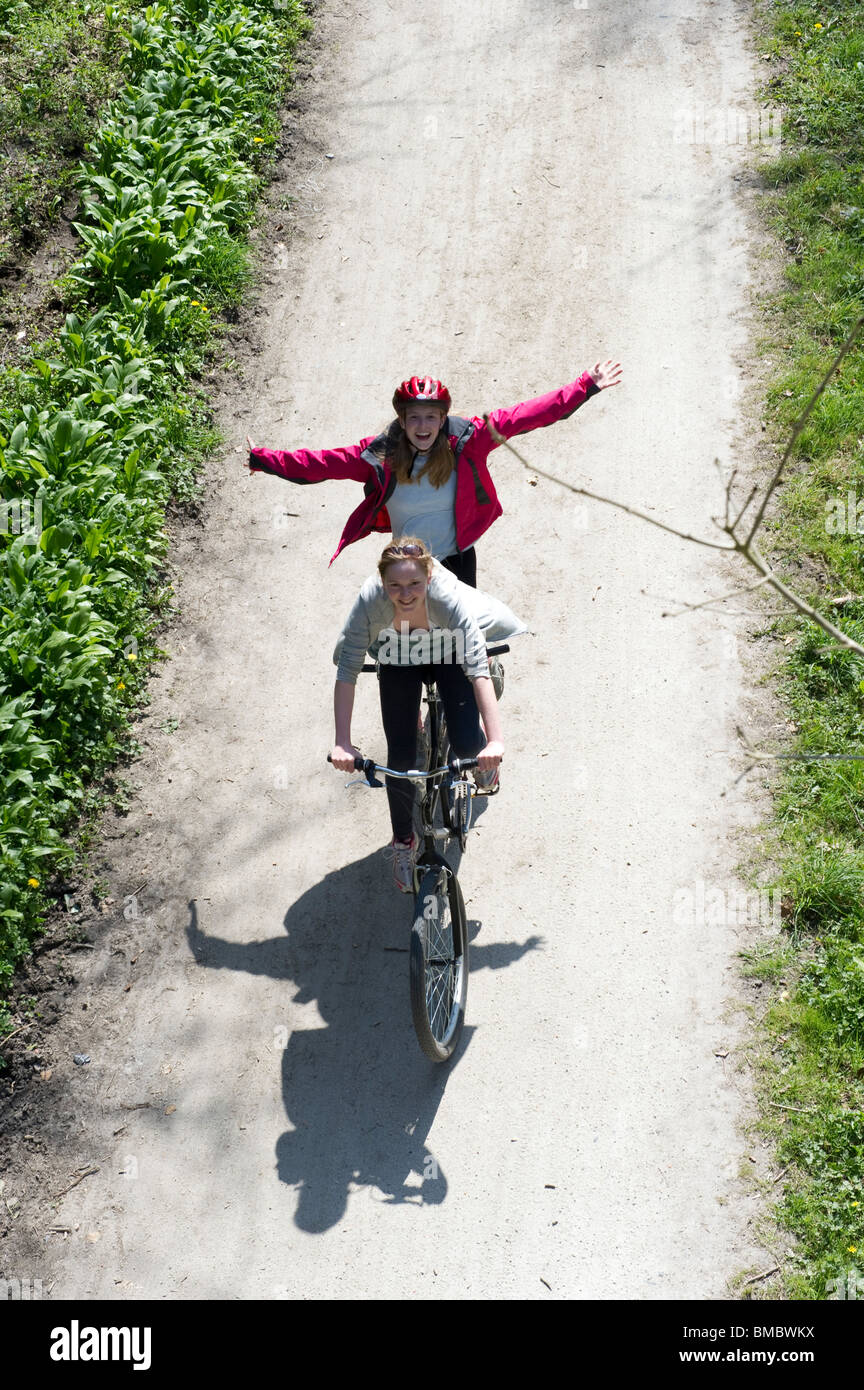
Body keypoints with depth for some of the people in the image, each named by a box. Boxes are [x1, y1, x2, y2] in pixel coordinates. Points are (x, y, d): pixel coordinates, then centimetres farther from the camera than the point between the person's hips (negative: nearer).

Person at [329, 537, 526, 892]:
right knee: (400, 756, -5)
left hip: (450, 649, -1)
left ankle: (486, 759, 24)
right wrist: (342, 743, -40)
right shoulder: (370, 600, -36)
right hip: (399, 657, 1)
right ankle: (403, 841, 20)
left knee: (467, 746, -16)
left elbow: (478, 670, -43)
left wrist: (496, 741, -50)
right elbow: (346, 672, -33)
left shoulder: (450, 597, -40)